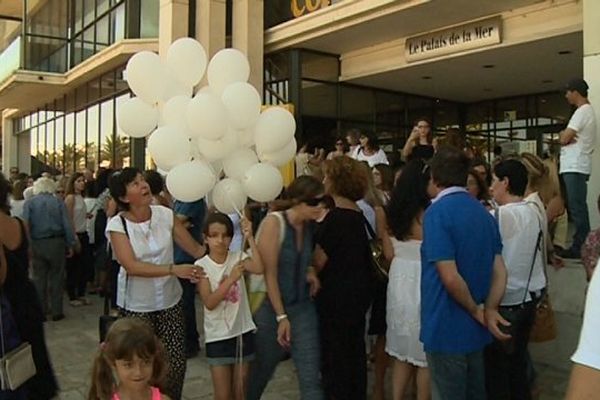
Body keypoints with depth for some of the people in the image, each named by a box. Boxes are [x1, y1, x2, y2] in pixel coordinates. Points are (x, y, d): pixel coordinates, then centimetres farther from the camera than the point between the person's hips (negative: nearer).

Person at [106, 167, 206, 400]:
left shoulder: (165, 215, -4)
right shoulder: (117, 224, -11)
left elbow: (196, 249, -3)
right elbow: (131, 266, -22)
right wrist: (173, 269, -31)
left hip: (170, 301, 2)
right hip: (136, 306, -2)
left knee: (176, 364, 5)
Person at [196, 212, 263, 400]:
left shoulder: (238, 257, -3)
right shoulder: (202, 265, -9)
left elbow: (259, 268, -24)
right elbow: (209, 303, -18)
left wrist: (250, 238, -26)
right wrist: (231, 279, -26)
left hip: (242, 331, 2)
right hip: (218, 336, -2)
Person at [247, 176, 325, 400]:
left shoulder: (310, 227, 1)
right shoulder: (274, 222, -17)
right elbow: (269, 273, -18)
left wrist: (310, 271, -3)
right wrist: (281, 316, -17)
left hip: (303, 308, 4)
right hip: (271, 307, -4)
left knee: (311, 378, -1)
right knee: (260, 374, 16)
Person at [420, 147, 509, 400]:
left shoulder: (437, 212, -18)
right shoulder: (484, 212, 7)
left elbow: (450, 278, -25)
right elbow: (500, 271, 3)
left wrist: (477, 311, -11)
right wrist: (489, 310, -8)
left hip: (447, 331, -7)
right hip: (476, 331, 8)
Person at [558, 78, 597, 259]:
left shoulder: (582, 111, -11)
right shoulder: (587, 111, 22)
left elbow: (564, 139, -16)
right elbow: (565, 137, 18)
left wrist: (564, 136, 4)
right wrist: (566, 135, -3)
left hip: (575, 167, -10)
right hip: (574, 166, 10)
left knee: (577, 207, -8)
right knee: (577, 207, 11)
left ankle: (580, 247, -6)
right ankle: (580, 245, 15)